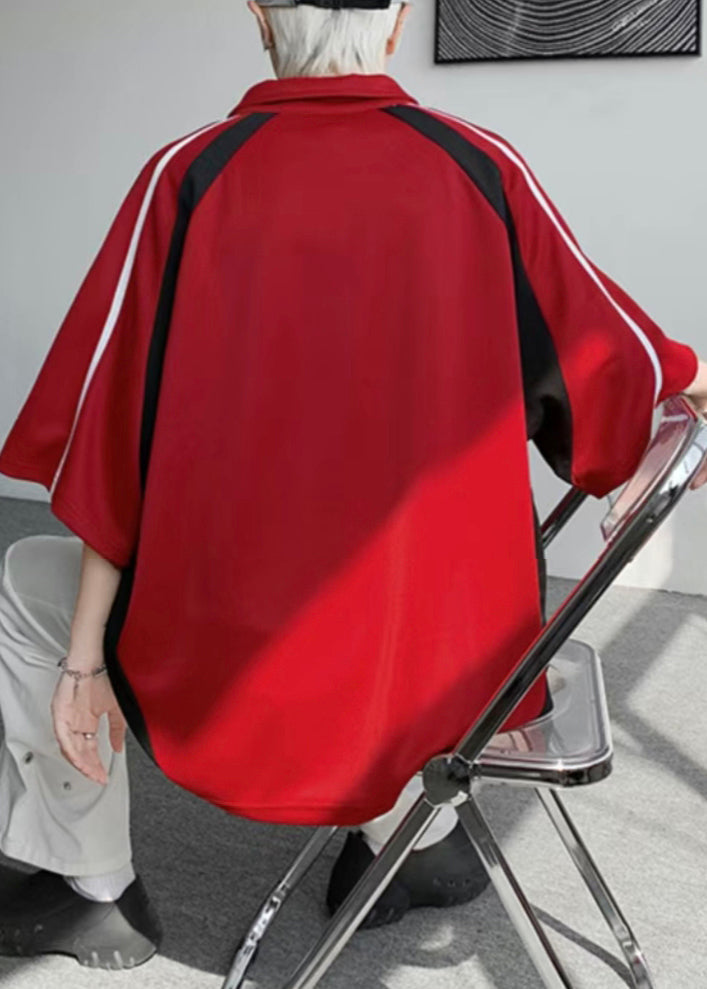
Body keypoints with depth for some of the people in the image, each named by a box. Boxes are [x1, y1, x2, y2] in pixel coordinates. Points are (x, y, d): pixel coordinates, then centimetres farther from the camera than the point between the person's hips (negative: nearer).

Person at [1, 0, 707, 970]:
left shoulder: (189, 174, -5)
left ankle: (94, 893, 30)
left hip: (229, 677, -2)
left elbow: (112, 437, -6)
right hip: (444, 665, 3)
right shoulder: (485, 168, -2)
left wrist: (84, 660, 4)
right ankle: (415, 830, 31)